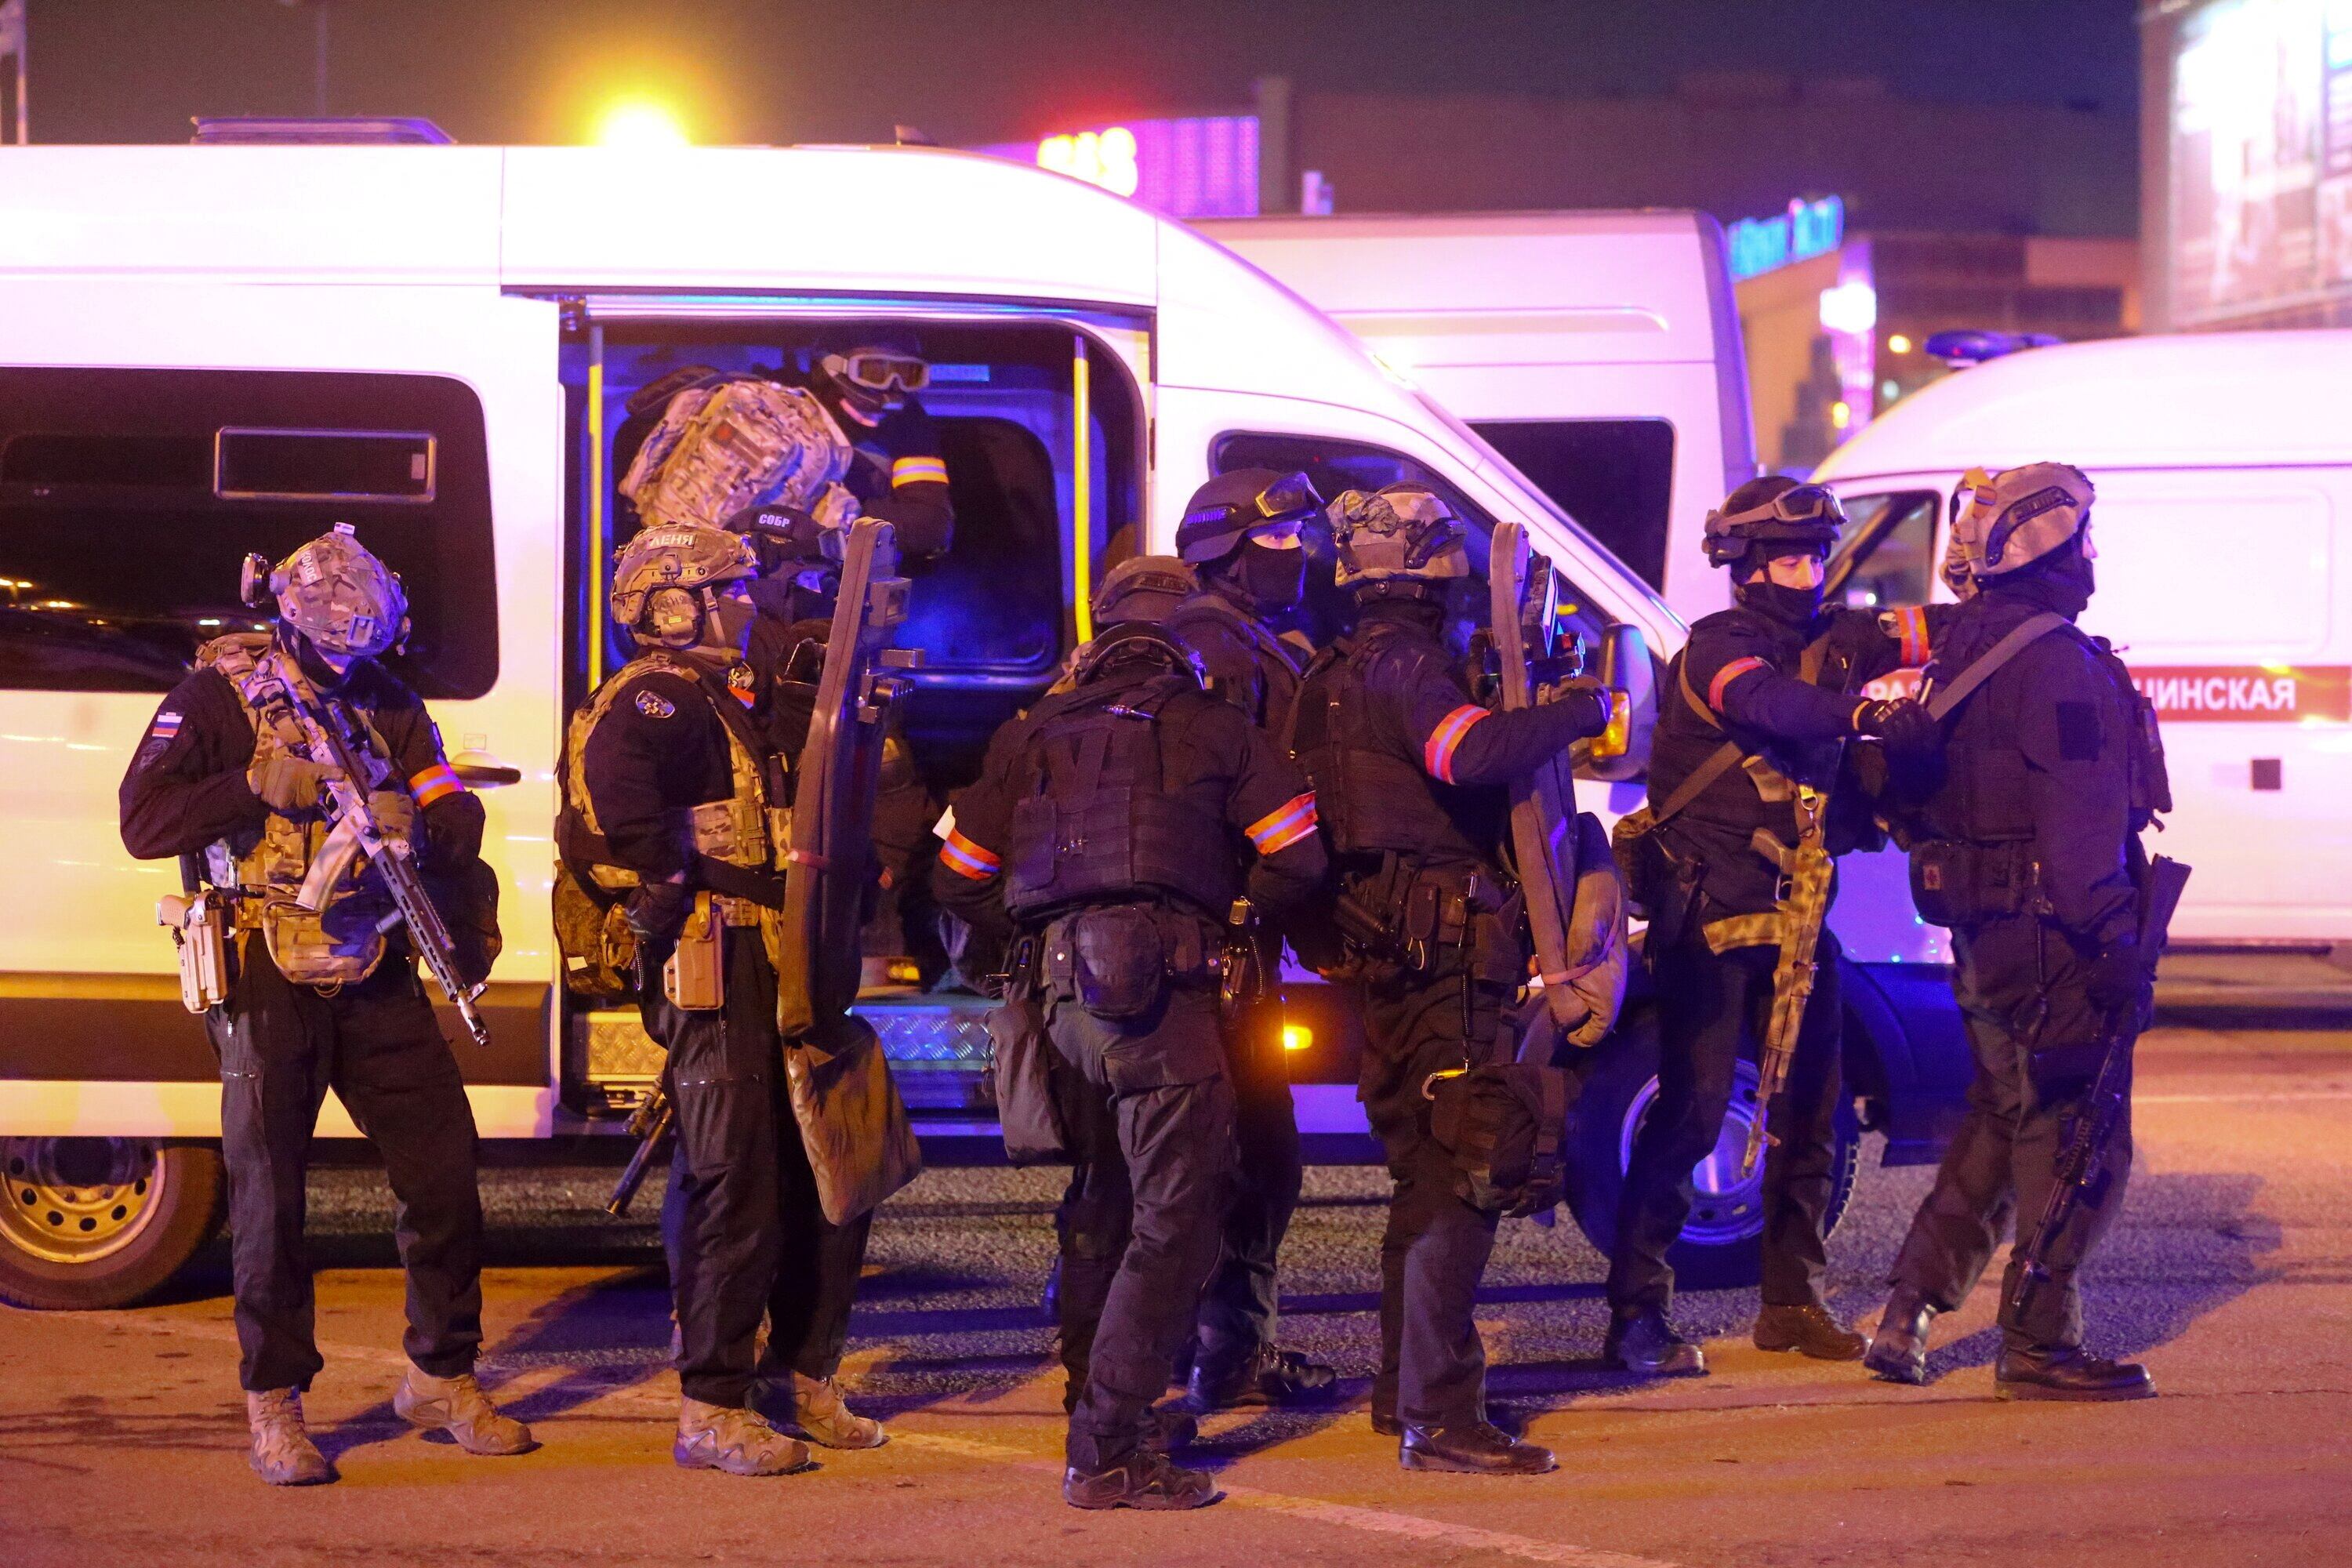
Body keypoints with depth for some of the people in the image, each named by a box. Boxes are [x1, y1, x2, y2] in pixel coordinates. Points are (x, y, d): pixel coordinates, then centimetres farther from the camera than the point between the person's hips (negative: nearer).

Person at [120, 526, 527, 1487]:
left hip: (374, 973, 4)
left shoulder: (385, 700, 9)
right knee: (269, 1190, -3)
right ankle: (274, 1406, 7)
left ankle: (440, 1379, 18)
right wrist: (260, 783, -21)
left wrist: (410, 817, -21)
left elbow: (461, 821, 2)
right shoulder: (218, 697, -3)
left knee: (443, 1168, 3)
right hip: (267, 978, -4)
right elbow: (144, 822, -12)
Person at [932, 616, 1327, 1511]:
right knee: (1174, 1217, -6)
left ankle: (1103, 1424, 23)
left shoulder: (1031, 739, 22)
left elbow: (959, 879, 20)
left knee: (1099, 1214, 19)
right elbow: (1296, 859, 7)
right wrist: (1235, 912, 24)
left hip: (1060, 994, 5)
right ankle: (1108, 1452, -14)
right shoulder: (1212, 730, 13)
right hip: (1161, 993, -5)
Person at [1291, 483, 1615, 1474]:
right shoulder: (1405, 660, -13)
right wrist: (1578, 712, -20)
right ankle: (1438, 1417, -16)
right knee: (1455, 1178, -11)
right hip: (1444, 943, -10)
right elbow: (1468, 753, -31)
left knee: (1421, 1169, 20)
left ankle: (1402, 1388, 29)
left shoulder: (1336, 673, 17)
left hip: (1382, 944, 10)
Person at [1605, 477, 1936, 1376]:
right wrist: (1867, 714, -47)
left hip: (1795, 914, 7)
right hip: (1710, 917, -7)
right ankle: (1637, 1316, -9)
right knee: (1692, 1109, -11)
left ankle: (1793, 1301, 22)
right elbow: (1768, 702, -31)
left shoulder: (1832, 641, 10)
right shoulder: (1715, 648, -11)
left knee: (1809, 1110, 10)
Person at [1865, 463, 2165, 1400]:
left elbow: (1923, 790, 20)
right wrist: (2113, 945, -22)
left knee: (2001, 1124, 20)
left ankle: (1907, 1315, 19)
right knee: (2074, 1139, -2)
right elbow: (2079, 816, -23)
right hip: (2047, 928, -9)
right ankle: (2038, 1348, 1)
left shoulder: (1964, 649, 13)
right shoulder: (2057, 660, -17)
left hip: (1982, 930, 9)